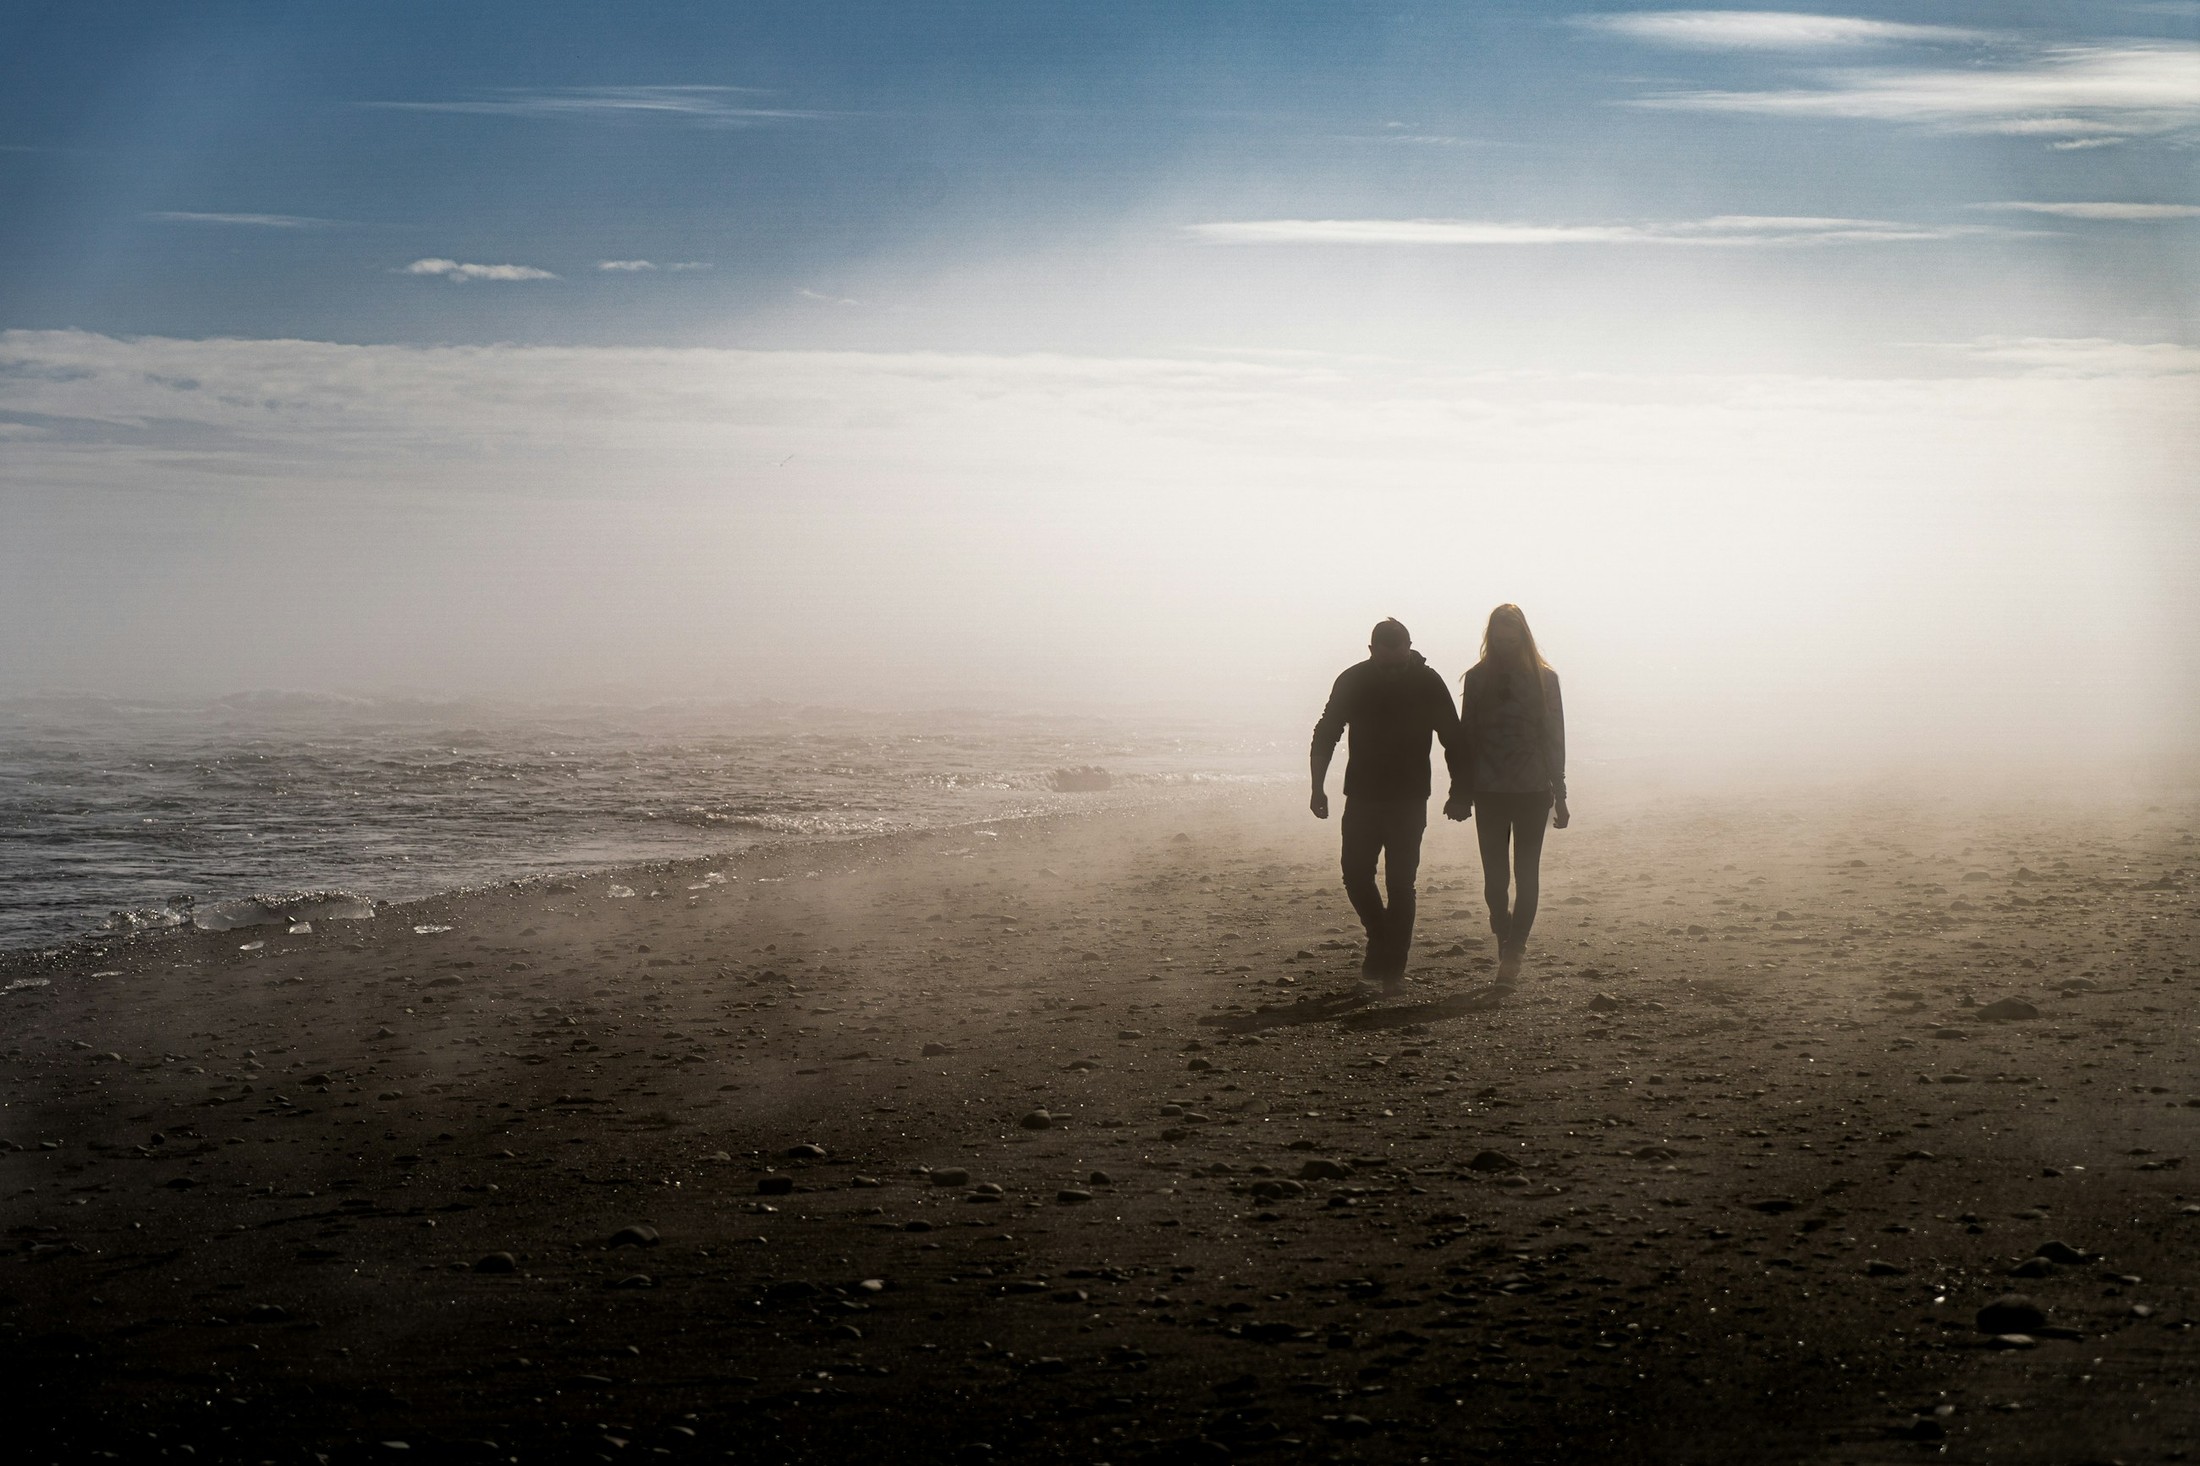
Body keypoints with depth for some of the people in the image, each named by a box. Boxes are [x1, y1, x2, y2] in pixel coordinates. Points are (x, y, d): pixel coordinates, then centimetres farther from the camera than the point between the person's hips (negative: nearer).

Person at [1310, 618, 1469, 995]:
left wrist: (1459, 790, -1)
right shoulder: (1352, 681, -4)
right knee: (1356, 874, -3)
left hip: (1409, 801, -2)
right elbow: (1325, 735, 5)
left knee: (1400, 883, -3)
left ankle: (1393, 967, 4)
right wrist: (1318, 788, 0)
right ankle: (1384, 939, 21)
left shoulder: (1428, 683, -7)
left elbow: (1453, 739, 1)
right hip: (1362, 797, 2)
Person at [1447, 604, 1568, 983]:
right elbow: (1466, 737, 7)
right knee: (1495, 875, 1)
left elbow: (1555, 738, 4)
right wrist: (1462, 793, 3)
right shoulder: (1477, 679, 5)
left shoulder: (1544, 678, 3)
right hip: (1489, 792, 1)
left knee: (1526, 873, -2)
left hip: (1533, 791, -1)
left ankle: (1511, 948, 2)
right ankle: (1512, 945, 19)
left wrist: (1559, 794, 1)